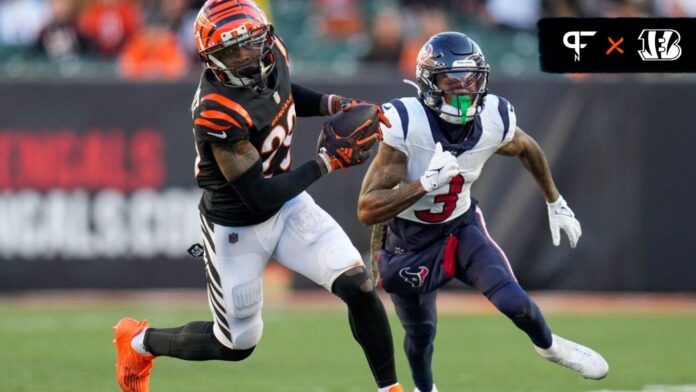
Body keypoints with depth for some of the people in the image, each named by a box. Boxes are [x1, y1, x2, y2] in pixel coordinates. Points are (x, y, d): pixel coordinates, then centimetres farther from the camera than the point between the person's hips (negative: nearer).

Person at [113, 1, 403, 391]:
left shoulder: (273, 53, -12)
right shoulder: (217, 111, -34)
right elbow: (261, 196, -30)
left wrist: (332, 104, -3)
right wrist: (327, 160, -26)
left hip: (288, 206, 6)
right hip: (237, 228, -6)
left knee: (358, 285, -13)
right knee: (238, 345, 11)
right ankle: (140, 341, 37)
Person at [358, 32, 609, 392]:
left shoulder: (494, 118, -19)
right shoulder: (405, 124, -32)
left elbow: (526, 149, 8)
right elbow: (367, 210, -34)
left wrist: (556, 203, 15)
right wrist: (425, 183, -45)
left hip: (462, 228, 3)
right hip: (407, 242, -2)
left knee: (513, 302, -15)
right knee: (420, 334, 13)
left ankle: (548, 346, 19)